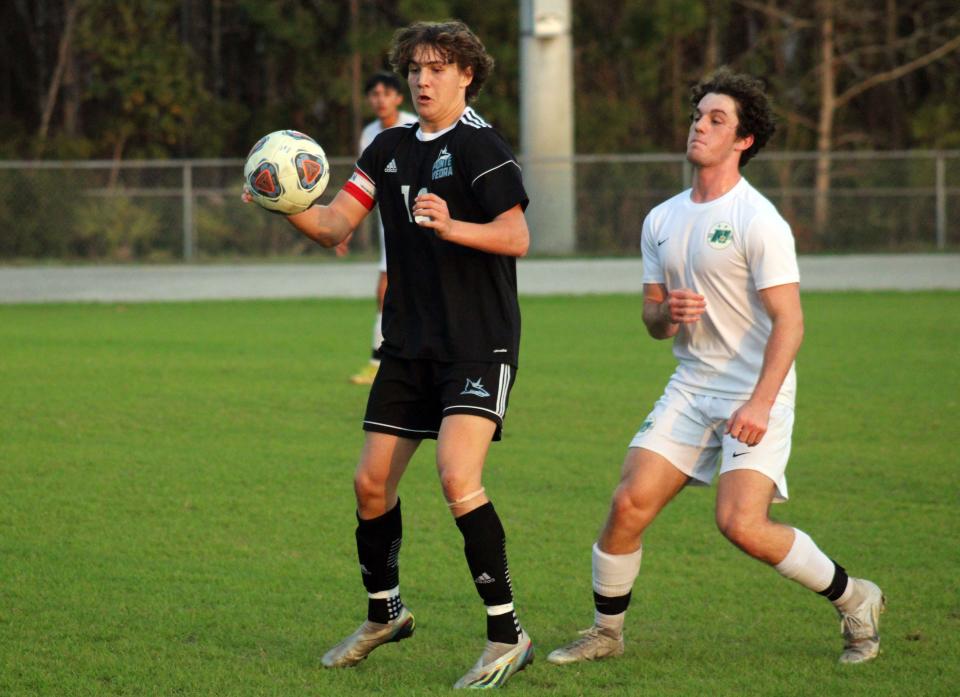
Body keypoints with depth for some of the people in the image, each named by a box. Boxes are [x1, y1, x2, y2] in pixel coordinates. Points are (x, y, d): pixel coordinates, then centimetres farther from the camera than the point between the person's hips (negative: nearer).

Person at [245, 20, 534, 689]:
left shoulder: (481, 146, -9)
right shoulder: (390, 149, 12)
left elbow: (517, 237, -18)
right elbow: (336, 225, 9)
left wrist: (451, 227, -34)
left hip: (479, 344, -7)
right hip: (410, 345, 7)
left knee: (458, 476, -22)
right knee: (372, 482, 8)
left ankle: (508, 635, -15)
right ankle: (385, 614, 30)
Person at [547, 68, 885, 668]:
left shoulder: (758, 221, -12)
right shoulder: (662, 221, 10)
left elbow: (788, 320, -16)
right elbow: (653, 318, 17)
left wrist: (760, 403, -26)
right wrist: (668, 313, -9)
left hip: (756, 396, -6)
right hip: (691, 387, 6)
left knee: (742, 524, -19)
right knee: (629, 504, -6)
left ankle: (854, 600, 3)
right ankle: (606, 632, 11)